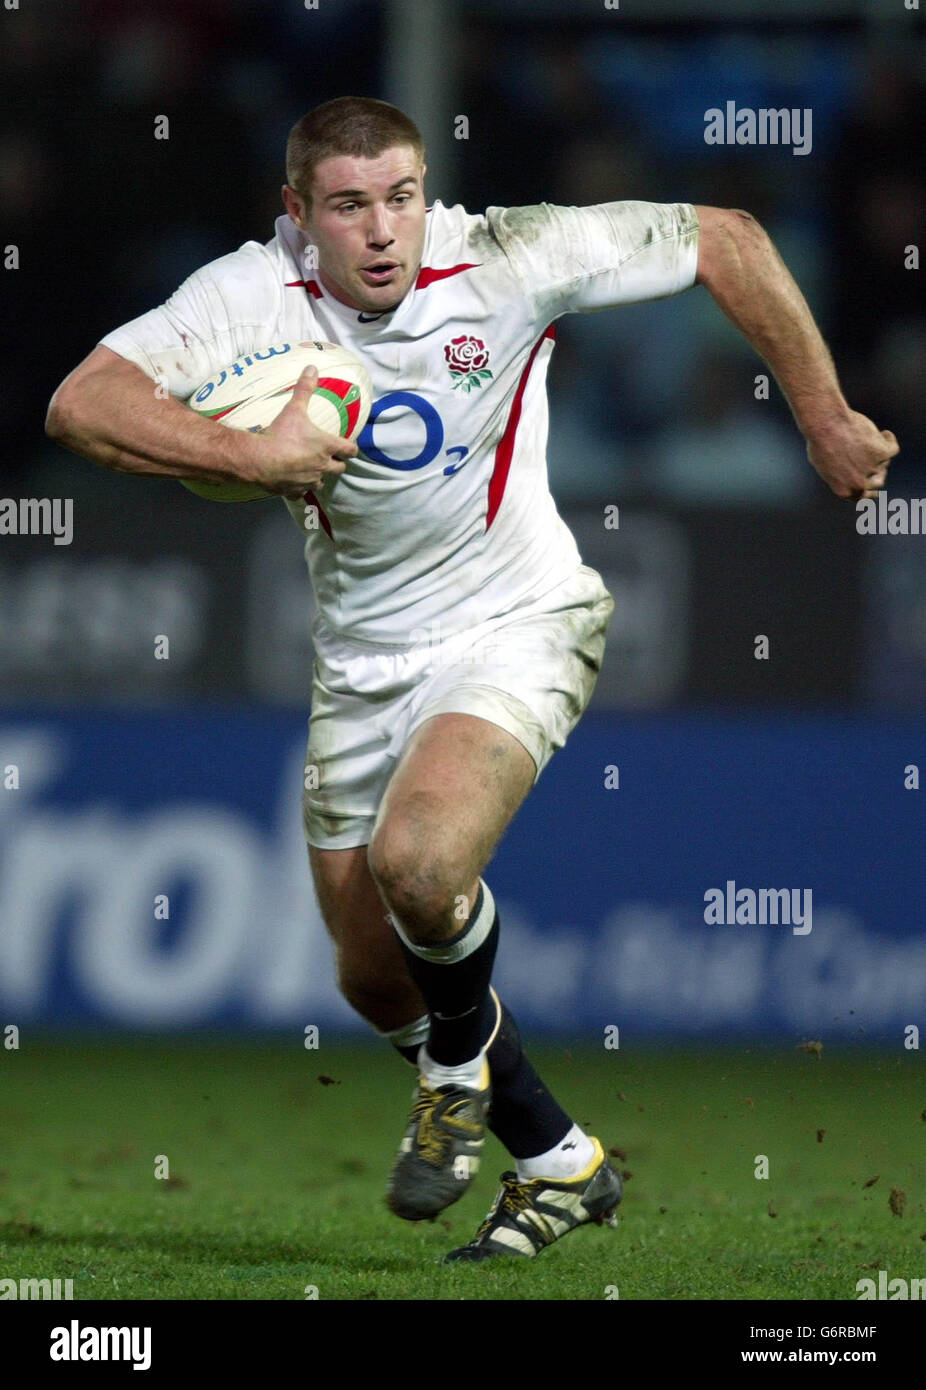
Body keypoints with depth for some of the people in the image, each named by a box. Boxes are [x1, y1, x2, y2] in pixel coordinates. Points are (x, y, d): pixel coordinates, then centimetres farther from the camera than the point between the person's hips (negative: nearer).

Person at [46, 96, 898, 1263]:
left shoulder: (504, 262, -20)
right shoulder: (249, 295, -16)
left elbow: (725, 243, -9)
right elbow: (81, 405, -26)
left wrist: (825, 421, -4)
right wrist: (250, 457, -36)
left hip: (513, 626, -4)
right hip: (360, 661, 4)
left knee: (418, 860, -30)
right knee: (376, 979, 9)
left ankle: (463, 1057, 4)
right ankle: (558, 1163, 33)